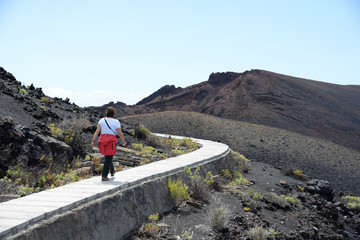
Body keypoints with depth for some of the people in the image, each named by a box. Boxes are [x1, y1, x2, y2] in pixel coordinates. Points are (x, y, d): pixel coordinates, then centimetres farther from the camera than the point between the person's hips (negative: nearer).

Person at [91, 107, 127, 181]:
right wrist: (124, 142, 11)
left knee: (108, 156, 23)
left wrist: (93, 141, -3)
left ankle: (112, 171, 37)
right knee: (108, 158, -3)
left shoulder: (102, 120, 7)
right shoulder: (116, 122, -1)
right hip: (111, 141, -4)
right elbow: (120, 133, -2)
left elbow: (97, 131, -1)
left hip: (102, 140, 4)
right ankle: (104, 176, -9)